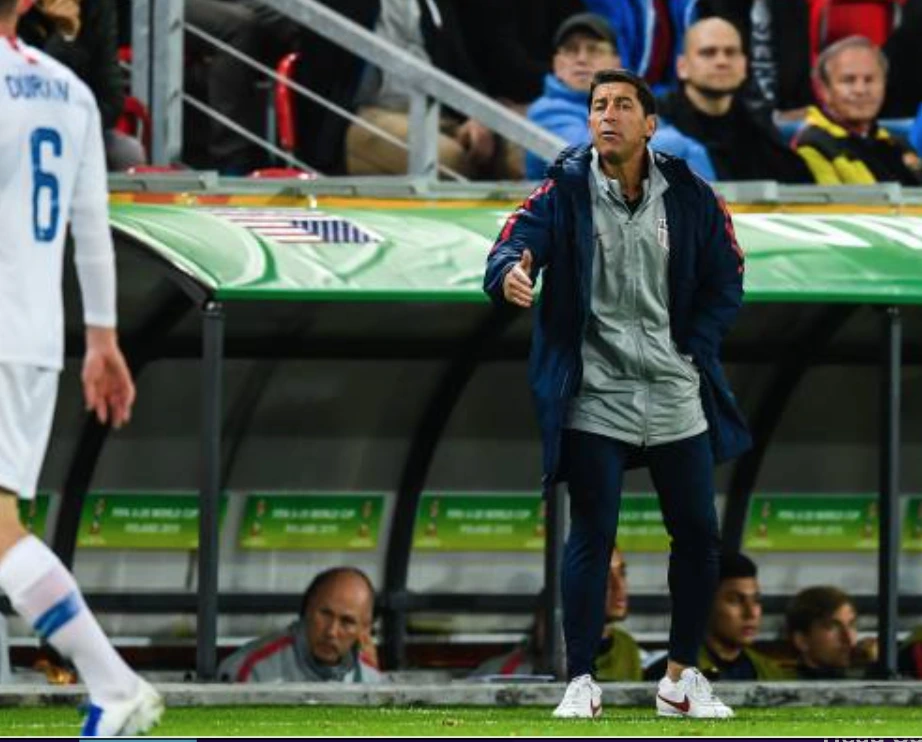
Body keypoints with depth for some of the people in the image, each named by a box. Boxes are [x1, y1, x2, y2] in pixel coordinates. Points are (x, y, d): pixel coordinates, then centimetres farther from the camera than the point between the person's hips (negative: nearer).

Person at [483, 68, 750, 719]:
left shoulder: (690, 196, 2)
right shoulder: (564, 190, -5)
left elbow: (726, 282, 8)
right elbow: (515, 243, -19)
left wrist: (691, 354, -2)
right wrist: (509, 275, -42)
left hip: (676, 396, 3)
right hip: (594, 397, -3)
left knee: (699, 535, 7)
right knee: (591, 537, -5)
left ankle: (682, 678, 21)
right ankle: (581, 683, 3)